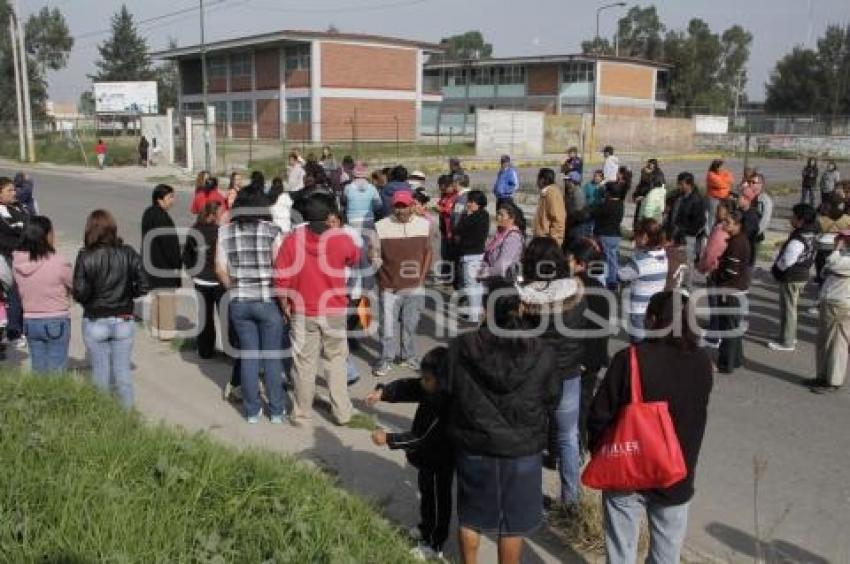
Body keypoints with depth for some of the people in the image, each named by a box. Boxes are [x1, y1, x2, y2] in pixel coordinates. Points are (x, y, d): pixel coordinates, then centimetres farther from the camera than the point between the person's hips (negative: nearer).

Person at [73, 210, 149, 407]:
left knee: (100, 373, 11)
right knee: (123, 371, 12)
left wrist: (90, 300, 7)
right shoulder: (128, 254, -6)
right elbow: (143, 286, -6)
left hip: (95, 323, -1)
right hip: (123, 321, 2)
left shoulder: (85, 257, -11)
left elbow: (79, 294, -14)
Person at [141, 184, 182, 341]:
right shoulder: (160, 217, -22)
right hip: (164, 265, -10)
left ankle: (156, 327, 28)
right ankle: (166, 330, 4)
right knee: (167, 296, -1)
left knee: (156, 296, 19)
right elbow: (168, 243, -23)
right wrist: (176, 263, -16)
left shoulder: (149, 214, 10)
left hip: (152, 263, 10)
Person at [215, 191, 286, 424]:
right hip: (268, 301, -2)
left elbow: (220, 269, 1)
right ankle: (276, 411, 16)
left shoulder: (225, 232, 1)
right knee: (272, 357, 8)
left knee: (247, 356, 12)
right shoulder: (271, 231, -7)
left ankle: (252, 411, 20)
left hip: (238, 302, 3)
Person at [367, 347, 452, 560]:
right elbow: (405, 387, -7)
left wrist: (389, 439, -31)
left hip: (439, 465, -9)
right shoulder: (430, 390, -9)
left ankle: (433, 545, 28)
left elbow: (423, 438, -33)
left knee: (437, 502, 10)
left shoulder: (444, 407, -35)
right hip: (428, 459, 9)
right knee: (427, 495, 27)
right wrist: (382, 392, -25)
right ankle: (426, 530, 49)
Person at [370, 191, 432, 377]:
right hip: (390, 287, -2)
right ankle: (385, 359, 16)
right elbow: (373, 254, -2)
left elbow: (427, 251, 12)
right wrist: (383, 275, -8)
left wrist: (422, 276, 6)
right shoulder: (381, 226, -8)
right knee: (387, 325, 0)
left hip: (414, 286, 3)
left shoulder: (423, 224, 3)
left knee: (411, 324, 13)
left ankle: (409, 356, 30)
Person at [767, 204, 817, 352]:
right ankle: (790, 336, 33)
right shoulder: (812, 235, 4)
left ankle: (787, 342, 10)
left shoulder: (797, 241, -26)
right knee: (790, 308, 22)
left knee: (788, 309, 1)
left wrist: (775, 267, -7)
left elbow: (785, 263, -26)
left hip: (791, 279, -9)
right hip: (803, 275, 9)